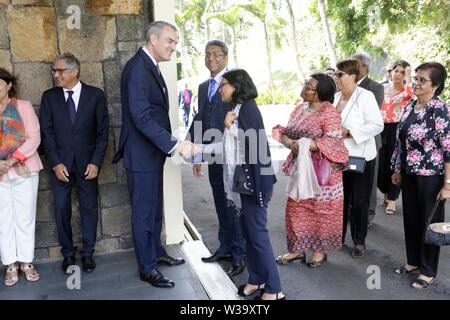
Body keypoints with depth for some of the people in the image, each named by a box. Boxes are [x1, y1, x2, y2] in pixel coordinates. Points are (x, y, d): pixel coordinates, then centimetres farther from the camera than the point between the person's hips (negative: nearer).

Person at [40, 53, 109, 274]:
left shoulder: (96, 95, 0)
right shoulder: (49, 97, 4)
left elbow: (102, 131, -1)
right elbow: (46, 133, 2)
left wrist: (96, 162, -9)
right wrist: (56, 163, -8)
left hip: (87, 162, -1)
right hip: (60, 163, 1)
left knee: (89, 208, 6)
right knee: (62, 210, 5)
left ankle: (87, 253, 21)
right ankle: (68, 254, 22)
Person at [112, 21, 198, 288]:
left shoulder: (152, 68, 12)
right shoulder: (137, 68, -19)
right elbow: (141, 117, -27)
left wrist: (171, 143, 13)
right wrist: (175, 144, -30)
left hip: (154, 153, 10)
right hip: (142, 155, -10)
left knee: (155, 209, 21)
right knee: (144, 212, 3)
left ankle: (156, 253, 37)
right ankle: (147, 268, 17)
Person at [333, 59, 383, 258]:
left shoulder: (365, 96, -11)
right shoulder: (336, 97, 10)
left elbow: (377, 125, -17)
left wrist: (349, 133, -22)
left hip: (360, 157, -6)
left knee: (359, 201, 4)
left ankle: (359, 241, 19)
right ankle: (338, 237, 28)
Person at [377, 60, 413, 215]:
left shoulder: (406, 90, 1)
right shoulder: (383, 88, 12)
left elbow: (409, 93, -25)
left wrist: (408, 75, -14)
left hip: (398, 128, -3)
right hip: (382, 128, 4)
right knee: (380, 163, 4)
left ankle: (392, 200, 9)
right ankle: (386, 194, 26)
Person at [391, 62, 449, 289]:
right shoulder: (410, 106, 6)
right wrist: (398, 170, 16)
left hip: (431, 176, -7)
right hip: (409, 174, 7)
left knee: (430, 221, 7)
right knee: (411, 218, 16)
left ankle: (428, 271, 23)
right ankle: (413, 262, 35)